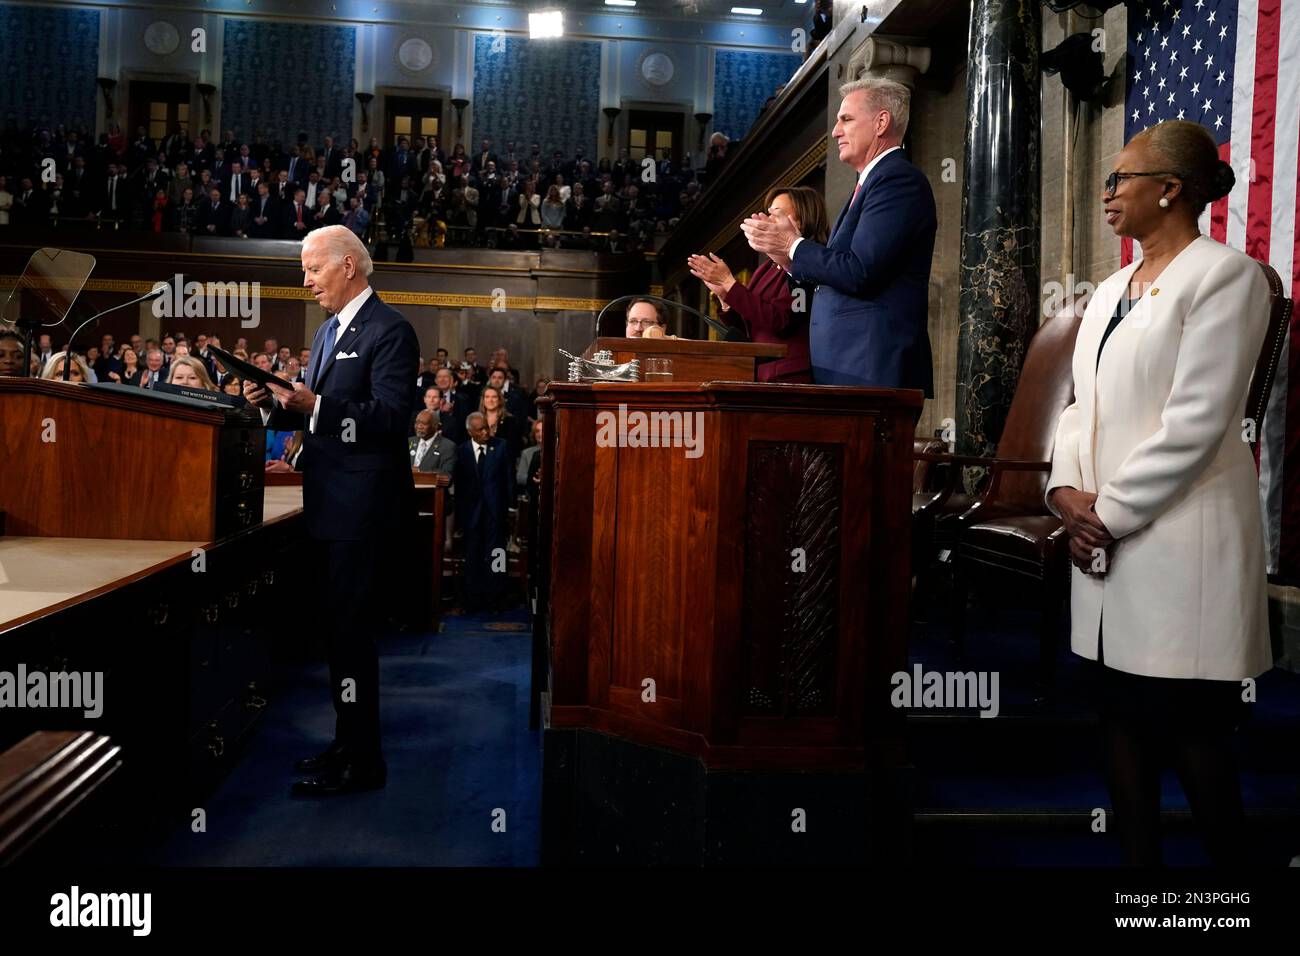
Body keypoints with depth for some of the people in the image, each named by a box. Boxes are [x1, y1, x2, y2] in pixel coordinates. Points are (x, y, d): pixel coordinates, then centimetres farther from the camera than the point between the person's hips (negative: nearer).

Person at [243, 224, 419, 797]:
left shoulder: (389, 331, -11)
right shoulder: (328, 332, 18)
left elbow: (390, 415, -21)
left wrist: (316, 405, -30)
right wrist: (275, 405, 3)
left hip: (364, 508, -10)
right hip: (330, 507, 10)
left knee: (350, 631, -5)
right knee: (340, 627, 16)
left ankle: (361, 761, 6)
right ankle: (347, 743, 28)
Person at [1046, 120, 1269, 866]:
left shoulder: (1226, 275, -7)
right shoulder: (1112, 292, 17)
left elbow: (1197, 421, -16)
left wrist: (1108, 512, -13)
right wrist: (1067, 490, -2)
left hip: (1180, 538, -7)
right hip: (1105, 538, 8)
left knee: (1189, 729, -1)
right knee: (1124, 714, 12)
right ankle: (1138, 856, 24)